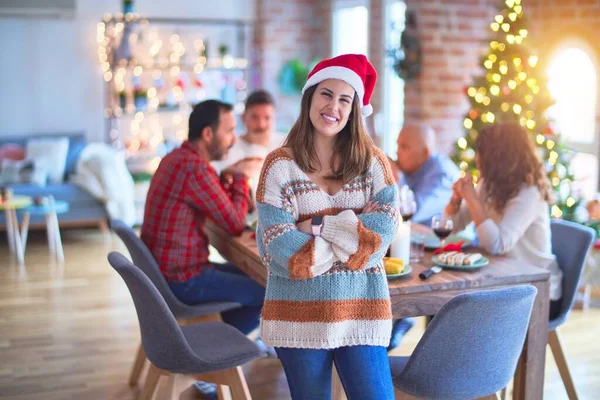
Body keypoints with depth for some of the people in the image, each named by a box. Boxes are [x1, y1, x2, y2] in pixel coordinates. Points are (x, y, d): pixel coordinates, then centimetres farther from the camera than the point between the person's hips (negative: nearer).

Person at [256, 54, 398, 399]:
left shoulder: (372, 161, 3)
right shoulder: (280, 165, -3)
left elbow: (386, 228, -8)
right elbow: (279, 247, -12)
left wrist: (319, 225, -14)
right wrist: (356, 232, -10)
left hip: (361, 310, 1)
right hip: (298, 314, -1)